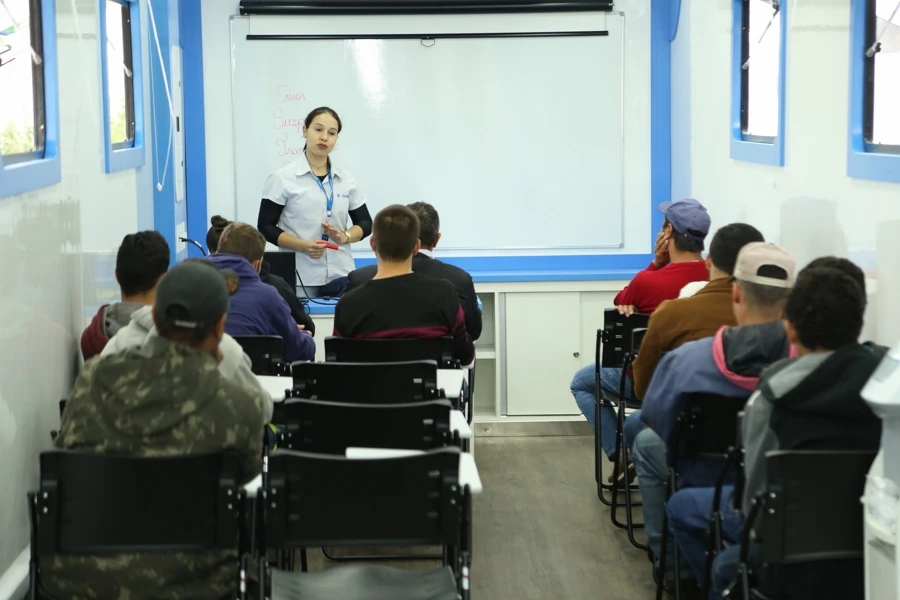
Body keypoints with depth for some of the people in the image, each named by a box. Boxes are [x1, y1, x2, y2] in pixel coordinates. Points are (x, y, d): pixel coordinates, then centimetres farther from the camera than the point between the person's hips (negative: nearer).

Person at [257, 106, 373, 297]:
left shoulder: (347, 179, 9)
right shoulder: (282, 178, -2)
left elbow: (365, 223, 14)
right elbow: (265, 227, -3)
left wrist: (344, 237, -8)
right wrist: (303, 246, -17)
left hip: (341, 275, 3)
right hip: (300, 277, -3)